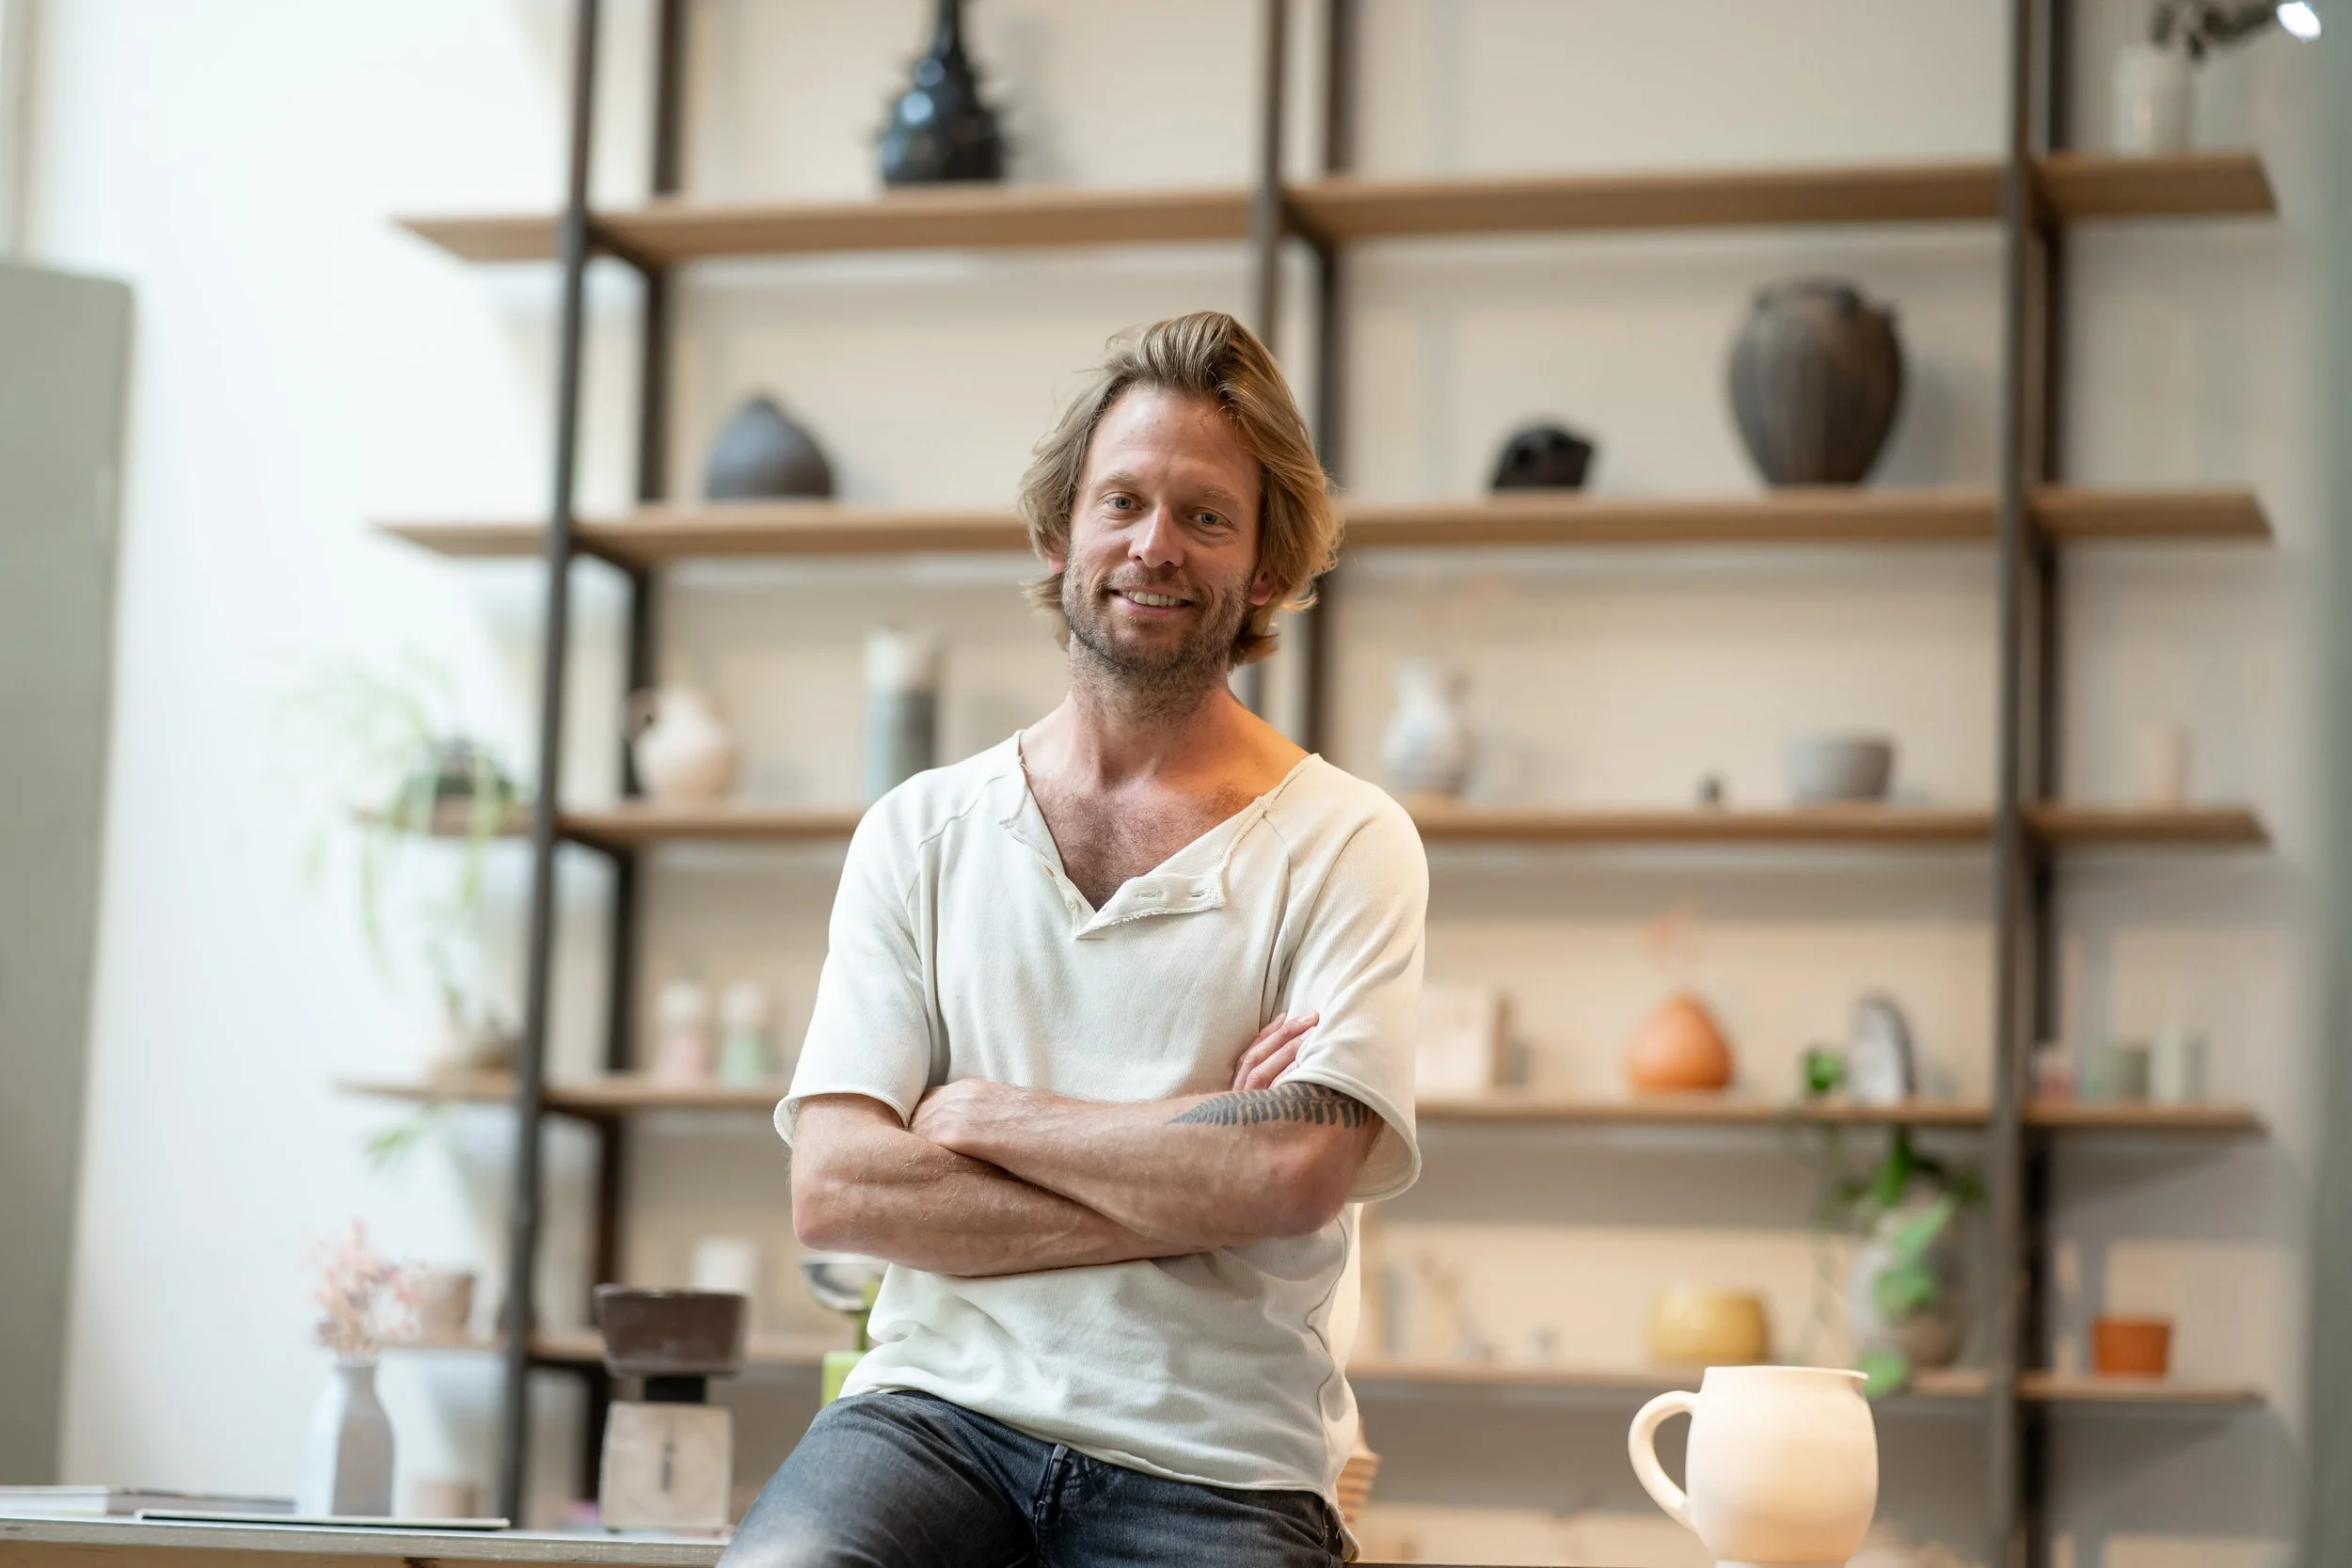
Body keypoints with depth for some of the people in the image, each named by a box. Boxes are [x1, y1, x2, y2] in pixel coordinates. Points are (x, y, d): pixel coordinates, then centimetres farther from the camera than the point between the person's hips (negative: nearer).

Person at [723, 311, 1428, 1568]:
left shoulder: (1343, 842, 4)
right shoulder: (919, 831, 11)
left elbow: (1302, 1172, -12)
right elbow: (833, 1188, -1)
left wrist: (982, 1115, -3)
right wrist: (1187, 1188, -8)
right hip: (940, 1406, 1)